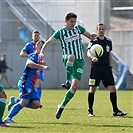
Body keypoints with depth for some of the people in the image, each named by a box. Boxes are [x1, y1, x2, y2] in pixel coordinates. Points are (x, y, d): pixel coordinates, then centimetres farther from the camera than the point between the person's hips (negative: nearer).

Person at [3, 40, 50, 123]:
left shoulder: (39, 60, 22)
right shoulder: (33, 56, -6)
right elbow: (28, 63, -31)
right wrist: (42, 67, -38)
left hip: (31, 85, 9)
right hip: (25, 82, -9)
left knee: (37, 105, -4)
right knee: (25, 101, -24)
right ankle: (8, 118, -23)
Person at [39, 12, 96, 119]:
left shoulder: (78, 28, 7)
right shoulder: (60, 32, 0)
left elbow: (90, 36, 15)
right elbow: (48, 42, -3)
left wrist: (92, 35, -10)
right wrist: (42, 52, -21)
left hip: (79, 61, 3)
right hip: (67, 59, -3)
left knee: (75, 86, -10)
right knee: (71, 56, -42)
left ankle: (62, 106, 2)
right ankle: (67, 81, -39)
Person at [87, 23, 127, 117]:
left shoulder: (108, 41, 13)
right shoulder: (93, 41, -1)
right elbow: (88, 52, -15)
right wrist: (92, 57, -36)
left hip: (106, 68, 4)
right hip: (96, 67, -4)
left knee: (112, 89, -3)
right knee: (92, 89, -1)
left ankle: (115, 111, 3)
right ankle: (90, 111, 9)